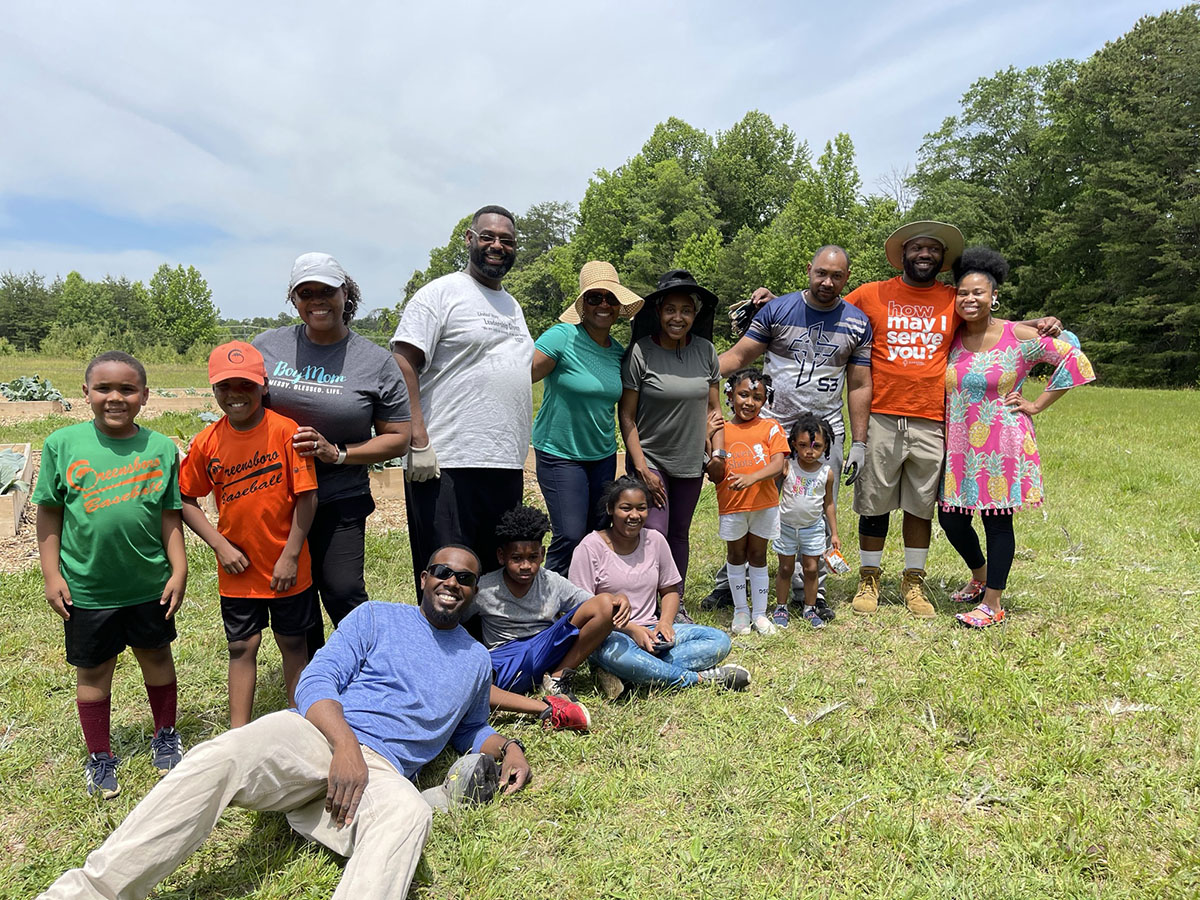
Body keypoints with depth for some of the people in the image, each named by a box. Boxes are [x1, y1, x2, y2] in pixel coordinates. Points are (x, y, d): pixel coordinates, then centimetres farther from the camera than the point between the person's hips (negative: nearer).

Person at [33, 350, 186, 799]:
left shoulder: (161, 448, -6)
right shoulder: (63, 445, -7)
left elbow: (170, 516, -1)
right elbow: (49, 513, -1)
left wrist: (178, 570, -3)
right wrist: (52, 575, -2)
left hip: (150, 582, 1)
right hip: (86, 587, 0)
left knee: (157, 658, 17)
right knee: (93, 671, 13)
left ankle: (165, 736, 39)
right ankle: (100, 758, 33)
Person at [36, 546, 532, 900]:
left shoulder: (477, 660, 22)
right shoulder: (377, 617, 12)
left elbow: (468, 728, 37)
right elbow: (316, 682, 1)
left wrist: (506, 747, 13)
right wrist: (346, 747, -17)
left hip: (380, 769, 1)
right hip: (315, 735, 0)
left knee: (410, 813, -37)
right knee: (220, 757, -31)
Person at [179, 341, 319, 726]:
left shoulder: (285, 431, -14)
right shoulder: (207, 442, -5)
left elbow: (307, 497, -13)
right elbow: (185, 499, 4)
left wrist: (290, 555, -13)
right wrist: (220, 545, -7)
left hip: (285, 567, -2)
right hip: (238, 568, 2)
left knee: (293, 643, 14)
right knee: (241, 647, 12)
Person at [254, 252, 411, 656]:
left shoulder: (376, 361, -2)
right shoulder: (267, 346, 4)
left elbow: (398, 439, -1)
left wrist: (337, 453, -14)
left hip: (339, 501, -3)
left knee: (343, 594, -5)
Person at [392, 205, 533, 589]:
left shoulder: (512, 305, 21)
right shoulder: (442, 293, -3)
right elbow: (403, 364, -11)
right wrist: (419, 442, -19)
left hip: (507, 466, 7)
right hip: (448, 465, -7)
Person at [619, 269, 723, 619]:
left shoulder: (705, 351, 1)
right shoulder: (640, 352, -11)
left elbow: (713, 408, 10)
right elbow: (626, 414, -9)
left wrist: (718, 453, 1)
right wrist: (641, 467, -13)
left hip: (690, 462, 4)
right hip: (649, 459, -4)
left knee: (679, 533, 15)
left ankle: (676, 603, 29)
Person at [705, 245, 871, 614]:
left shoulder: (858, 324, 5)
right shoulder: (776, 310, 0)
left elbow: (859, 386, 7)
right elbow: (738, 355, -1)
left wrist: (859, 444, 3)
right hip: (772, 428, -1)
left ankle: (809, 590, 21)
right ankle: (729, 583, 17)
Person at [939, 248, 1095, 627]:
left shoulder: (1019, 337, -8)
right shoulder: (949, 337, 4)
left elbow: (1075, 361, -3)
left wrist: (1037, 404, -4)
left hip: (1001, 445, -4)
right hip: (958, 445, 5)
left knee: (997, 520, 2)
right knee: (951, 518, 8)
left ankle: (993, 603, 14)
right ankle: (979, 575, 37)